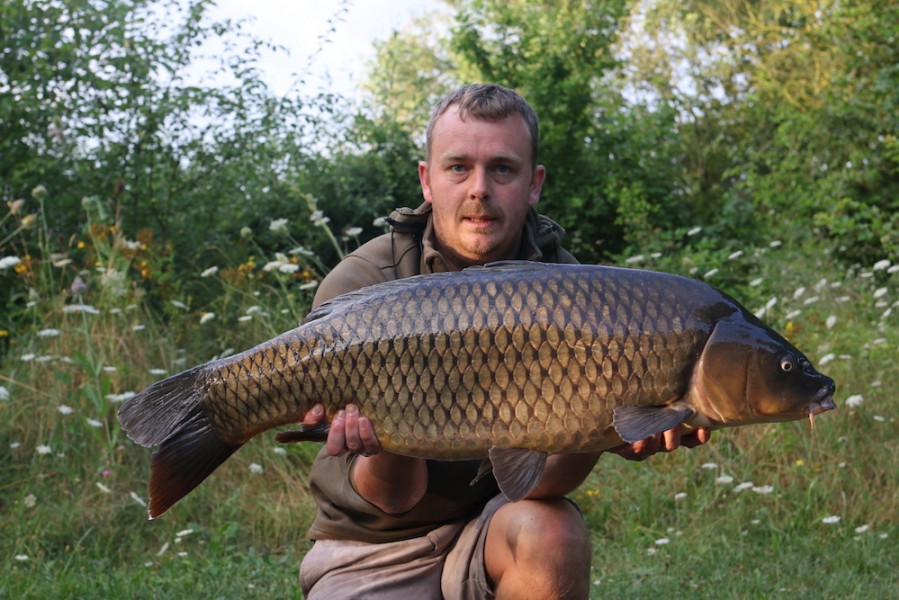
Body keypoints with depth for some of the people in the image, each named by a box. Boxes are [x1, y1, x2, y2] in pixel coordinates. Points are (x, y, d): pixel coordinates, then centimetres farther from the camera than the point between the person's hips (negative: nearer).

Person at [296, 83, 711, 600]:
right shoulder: (357, 289, -12)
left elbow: (534, 481, -17)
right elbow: (395, 498, -16)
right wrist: (385, 440, -39)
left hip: (495, 531, 1)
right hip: (372, 551, -1)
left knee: (551, 530, -30)